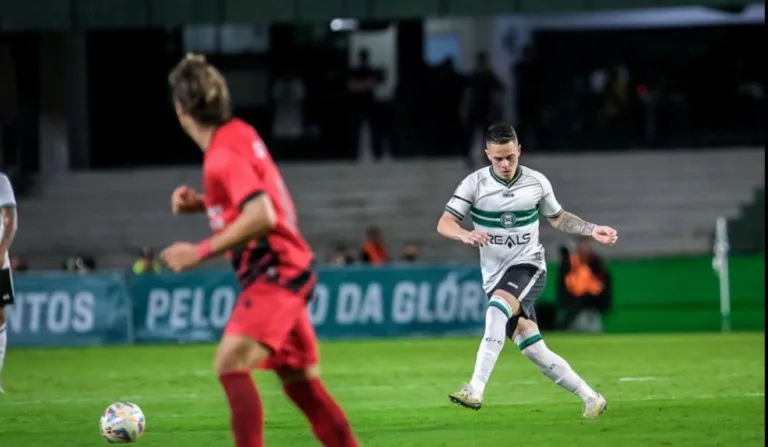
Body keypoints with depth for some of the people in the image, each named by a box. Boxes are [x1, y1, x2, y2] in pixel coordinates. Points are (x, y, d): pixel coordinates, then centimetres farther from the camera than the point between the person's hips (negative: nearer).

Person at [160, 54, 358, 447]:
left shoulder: (223, 154, -19)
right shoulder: (239, 134, 8)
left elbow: (260, 216, -29)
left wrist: (200, 252, -24)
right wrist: (202, 204, 9)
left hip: (273, 274, -10)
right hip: (284, 271, 10)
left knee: (230, 364, -20)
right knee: (299, 381, 15)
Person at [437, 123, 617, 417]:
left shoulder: (537, 183, 0)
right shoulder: (475, 184, -4)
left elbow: (557, 218, 18)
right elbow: (444, 224, -11)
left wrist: (592, 230, 7)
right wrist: (465, 235, -32)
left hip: (528, 265, -2)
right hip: (496, 276, 2)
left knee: (497, 310, -33)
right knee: (533, 350, -3)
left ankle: (476, 388, -39)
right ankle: (590, 399, 13)